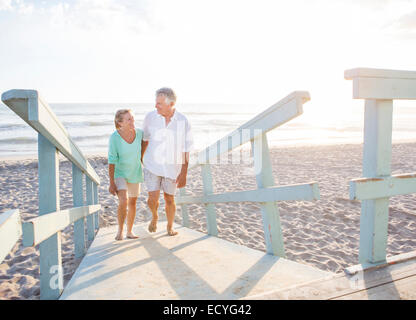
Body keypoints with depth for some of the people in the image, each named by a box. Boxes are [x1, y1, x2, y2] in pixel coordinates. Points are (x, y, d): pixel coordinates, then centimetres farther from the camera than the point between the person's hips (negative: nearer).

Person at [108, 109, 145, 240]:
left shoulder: (139, 133, -14)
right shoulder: (114, 137, -24)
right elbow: (111, 161, -20)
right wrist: (111, 183, -20)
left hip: (135, 173, 4)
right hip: (119, 173, -4)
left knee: (133, 203, 12)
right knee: (123, 202, -21)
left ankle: (129, 232, 29)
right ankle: (120, 229, 4)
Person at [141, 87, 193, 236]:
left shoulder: (183, 122, -14)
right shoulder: (150, 117, -10)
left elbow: (185, 150, -9)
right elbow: (145, 139, 7)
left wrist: (183, 174, -11)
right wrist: (140, 158, 16)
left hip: (171, 167, 0)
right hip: (152, 165, 1)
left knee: (169, 199, 9)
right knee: (153, 199, -8)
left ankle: (170, 227, 35)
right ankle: (154, 216, 28)